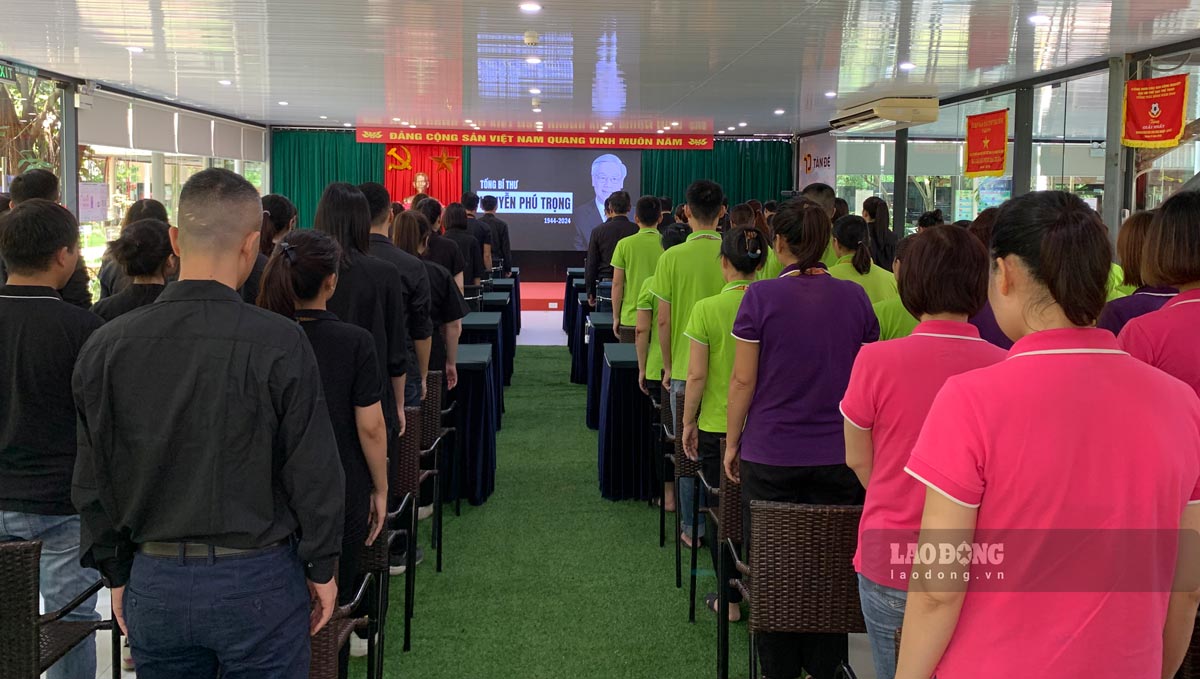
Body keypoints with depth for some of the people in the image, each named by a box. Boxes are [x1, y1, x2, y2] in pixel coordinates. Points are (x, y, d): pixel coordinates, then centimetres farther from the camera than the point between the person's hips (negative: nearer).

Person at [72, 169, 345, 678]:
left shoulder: (106, 347, -4)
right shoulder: (280, 343, -16)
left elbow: (93, 481, 3)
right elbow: (314, 471, -11)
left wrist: (116, 574, 15)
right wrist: (323, 569, 2)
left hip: (154, 581, 4)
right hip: (258, 579, -3)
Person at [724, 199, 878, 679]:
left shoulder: (762, 296, -8)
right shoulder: (855, 297, 1)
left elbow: (743, 380, -7)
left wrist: (731, 442, 3)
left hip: (771, 455, -2)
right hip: (840, 456, 3)